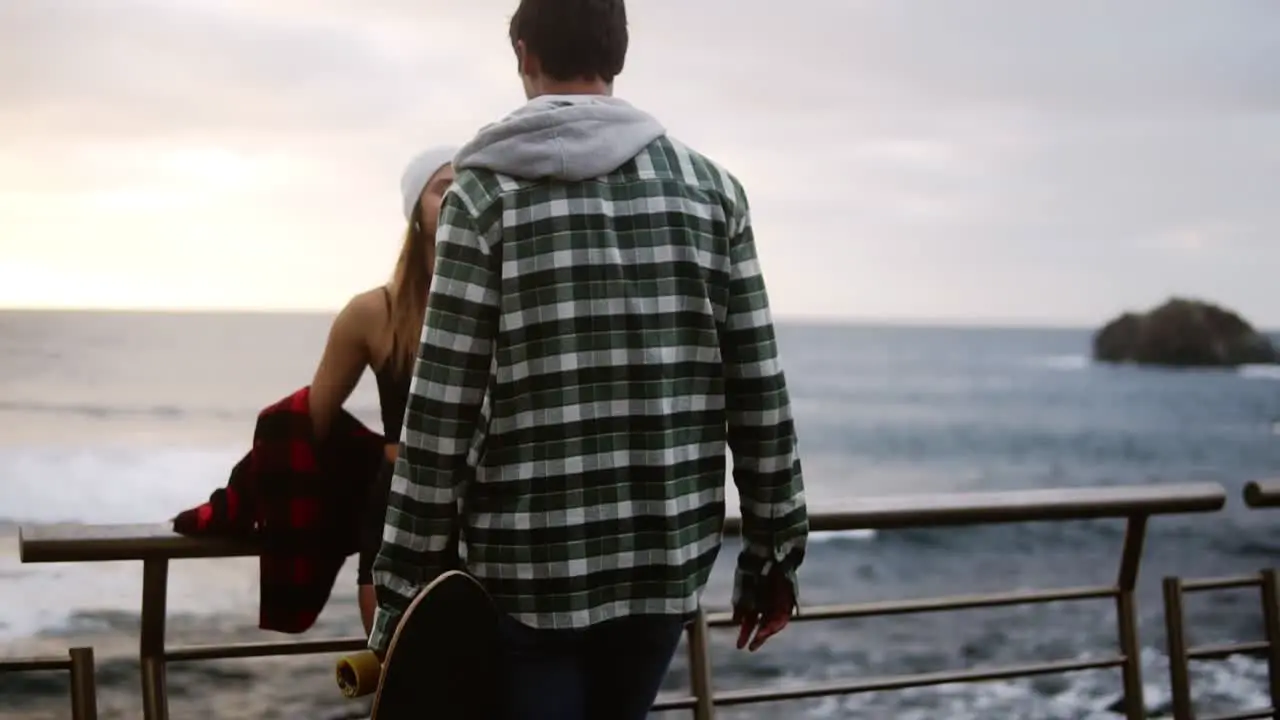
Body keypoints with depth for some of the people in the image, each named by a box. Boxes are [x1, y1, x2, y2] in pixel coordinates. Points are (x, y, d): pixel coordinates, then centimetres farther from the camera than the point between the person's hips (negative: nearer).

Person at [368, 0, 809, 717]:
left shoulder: (488, 191, -4)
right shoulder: (712, 188, 5)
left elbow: (442, 410, -9)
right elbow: (759, 392, 3)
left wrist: (406, 586, -3)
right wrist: (775, 550, 11)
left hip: (531, 564, -3)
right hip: (670, 557, 4)